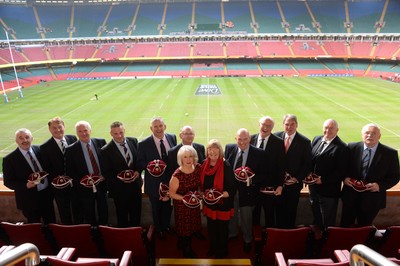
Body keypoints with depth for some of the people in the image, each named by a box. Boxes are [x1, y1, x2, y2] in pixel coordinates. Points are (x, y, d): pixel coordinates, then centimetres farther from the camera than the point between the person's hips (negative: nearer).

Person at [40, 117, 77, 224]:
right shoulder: (45, 147, -8)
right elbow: (46, 169, -6)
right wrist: (56, 179, -19)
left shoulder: (72, 139, 0)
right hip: (60, 187, -2)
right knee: (65, 217, 13)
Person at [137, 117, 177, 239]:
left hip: (170, 181, 3)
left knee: (168, 206, 23)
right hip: (154, 183, -3)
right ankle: (158, 230, 46)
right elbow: (140, 163, -8)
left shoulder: (172, 138, -6)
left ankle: (166, 226, 51)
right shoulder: (144, 144, -16)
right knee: (156, 208, 19)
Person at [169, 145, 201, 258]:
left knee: (192, 225, 23)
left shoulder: (198, 168, -13)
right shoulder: (177, 175, -29)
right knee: (184, 226, 14)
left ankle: (182, 243, 52)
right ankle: (187, 251, 41)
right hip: (182, 205, -6)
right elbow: (171, 193, -18)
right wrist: (185, 198, -27)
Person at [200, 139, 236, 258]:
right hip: (209, 203, 5)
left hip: (223, 204, -4)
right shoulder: (204, 164, -3)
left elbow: (232, 188, -19)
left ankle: (222, 250, 39)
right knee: (211, 228, 21)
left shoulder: (226, 166, -20)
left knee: (222, 229, 14)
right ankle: (213, 247, 47)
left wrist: (220, 195, -29)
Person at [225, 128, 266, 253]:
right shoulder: (229, 148, -6)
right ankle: (232, 233, 51)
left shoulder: (259, 153, -15)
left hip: (247, 190, -2)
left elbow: (262, 174, -10)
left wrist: (251, 179, -26)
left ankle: (247, 240, 42)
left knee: (246, 216, 16)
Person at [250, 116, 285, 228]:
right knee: (254, 214, 18)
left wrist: (280, 185, -11)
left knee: (270, 214, 14)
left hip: (270, 186, -3)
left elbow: (281, 165, -8)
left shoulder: (278, 142, -8)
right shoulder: (251, 139, 0)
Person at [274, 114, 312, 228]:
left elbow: (307, 164, -3)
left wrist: (297, 178, -10)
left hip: (294, 183, -1)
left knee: (291, 210, 12)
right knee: (279, 209, 11)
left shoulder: (304, 142, -7)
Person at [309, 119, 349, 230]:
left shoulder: (342, 148, -17)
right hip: (313, 188, 6)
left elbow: (341, 172, -18)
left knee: (328, 222, 12)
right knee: (316, 218, 25)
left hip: (329, 191, -6)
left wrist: (323, 179, -21)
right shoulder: (316, 139, 3)